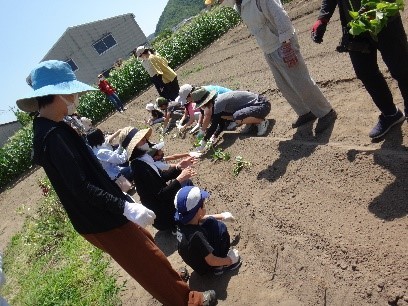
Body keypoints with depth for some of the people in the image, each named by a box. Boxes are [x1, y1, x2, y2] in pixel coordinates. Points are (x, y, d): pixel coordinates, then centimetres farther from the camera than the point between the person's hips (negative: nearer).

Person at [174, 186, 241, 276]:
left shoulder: (184, 221, -17)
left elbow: (200, 218, 6)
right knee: (220, 228, -14)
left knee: (211, 222, 9)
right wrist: (230, 260, -14)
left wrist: (221, 216, 12)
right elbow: (211, 261, -31)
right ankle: (220, 267, 1)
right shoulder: (196, 235, -40)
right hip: (205, 267, -7)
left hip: (196, 261, 7)